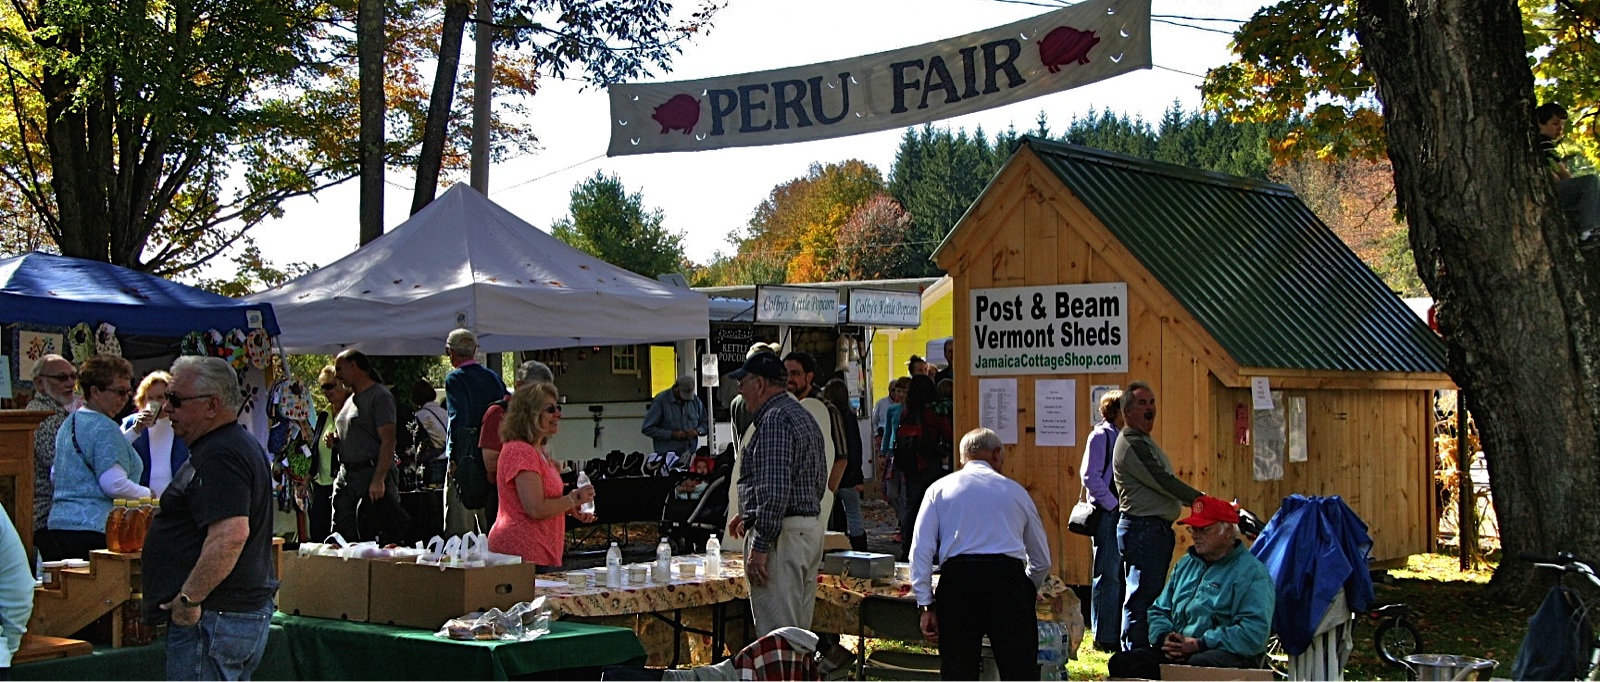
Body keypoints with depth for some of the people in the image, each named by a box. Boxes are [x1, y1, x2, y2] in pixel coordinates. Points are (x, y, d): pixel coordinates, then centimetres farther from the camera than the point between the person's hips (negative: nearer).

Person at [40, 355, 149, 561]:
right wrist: (150, 495, -6)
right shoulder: (104, 428, -12)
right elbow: (114, 485, -19)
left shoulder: (69, 423, 17)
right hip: (92, 529, -9)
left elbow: (55, 475, 27)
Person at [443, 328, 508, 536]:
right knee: (491, 526, 12)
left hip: (465, 460, -6)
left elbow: (458, 419, -17)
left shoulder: (455, 379, -7)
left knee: (459, 528, -4)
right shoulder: (494, 378, 11)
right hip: (493, 462, 6)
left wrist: (454, 458, -14)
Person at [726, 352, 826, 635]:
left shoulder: (775, 420, -14)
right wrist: (751, 515, 24)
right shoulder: (804, 416, 18)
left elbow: (775, 489, -22)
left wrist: (759, 547, -21)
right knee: (799, 633, 14)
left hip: (782, 536, -11)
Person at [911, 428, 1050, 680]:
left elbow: (921, 549, 6)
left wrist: (926, 605, 7)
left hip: (958, 577, 0)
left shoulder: (940, 489, 18)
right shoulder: (1015, 490, 21)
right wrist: (1027, 592, 44)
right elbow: (1042, 559, 26)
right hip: (1008, 577, 0)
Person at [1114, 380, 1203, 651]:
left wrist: (1195, 500, 17)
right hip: (1142, 529, -11)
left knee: (1151, 597, 14)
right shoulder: (1131, 444, -13)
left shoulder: (1144, 441, 20)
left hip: (1157, 529, 11)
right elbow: (1164, 482, -18)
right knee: (1141, 598, -10)